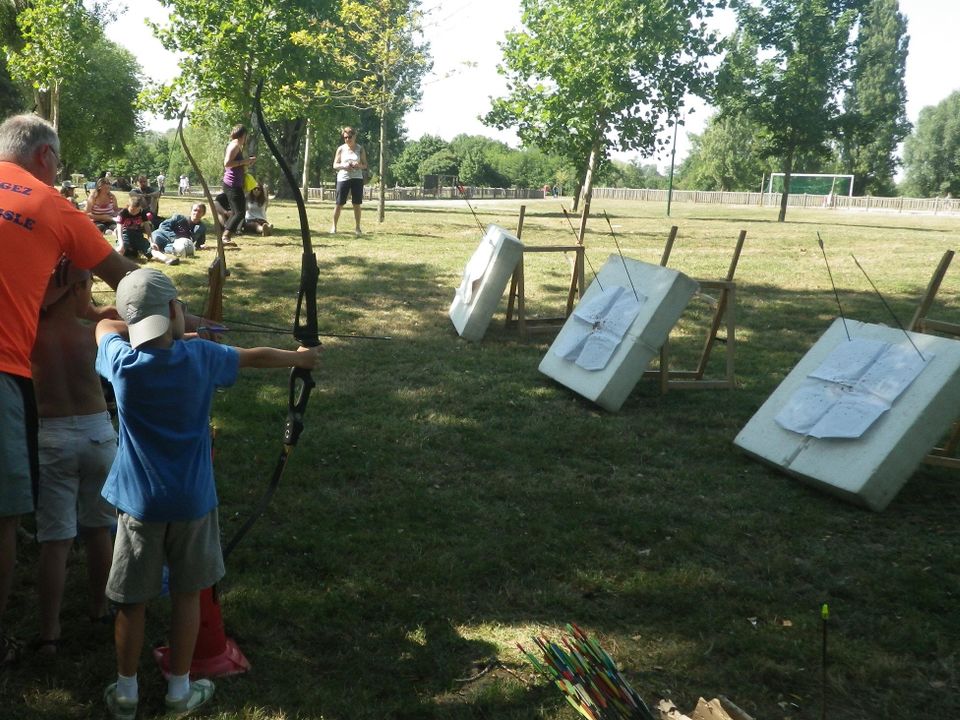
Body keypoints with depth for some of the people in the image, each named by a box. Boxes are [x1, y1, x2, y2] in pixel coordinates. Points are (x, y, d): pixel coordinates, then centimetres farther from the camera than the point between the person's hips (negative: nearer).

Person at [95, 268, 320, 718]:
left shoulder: (122, 362, -11)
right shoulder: (201, 356, -10)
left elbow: (105, 325, 12)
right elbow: (257, 357, 8)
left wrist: (137, 326, 23)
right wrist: (299, 358, 25)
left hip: (139, 502, 0)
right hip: (191, 500, 0)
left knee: (133, 601, 12)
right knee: (186, 595, 14)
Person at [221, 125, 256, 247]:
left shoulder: (234, 145, 18)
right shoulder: (235, 145, -11)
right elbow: (227, 163, -22)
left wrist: (247, 163, 22)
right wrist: (244, 161, -17)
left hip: (232, 184, 10)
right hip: (233, 185, -10)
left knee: (235, 212, 14)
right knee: (240, 212, -14)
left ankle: (225, 237, 13)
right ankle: (226, 237, -20)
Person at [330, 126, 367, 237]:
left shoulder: (360, 149, 5)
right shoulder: (341, 149, 3)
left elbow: (365, 165, 7)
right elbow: (335, 165, 4)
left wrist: (359, 165, -15)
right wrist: (343, 166, -16)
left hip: (357, 178, 1)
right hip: (343, 178, -1)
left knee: (357, 204, 1)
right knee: (339, 204, -2)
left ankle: (357, 228, 10)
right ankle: (334, 226, 9)